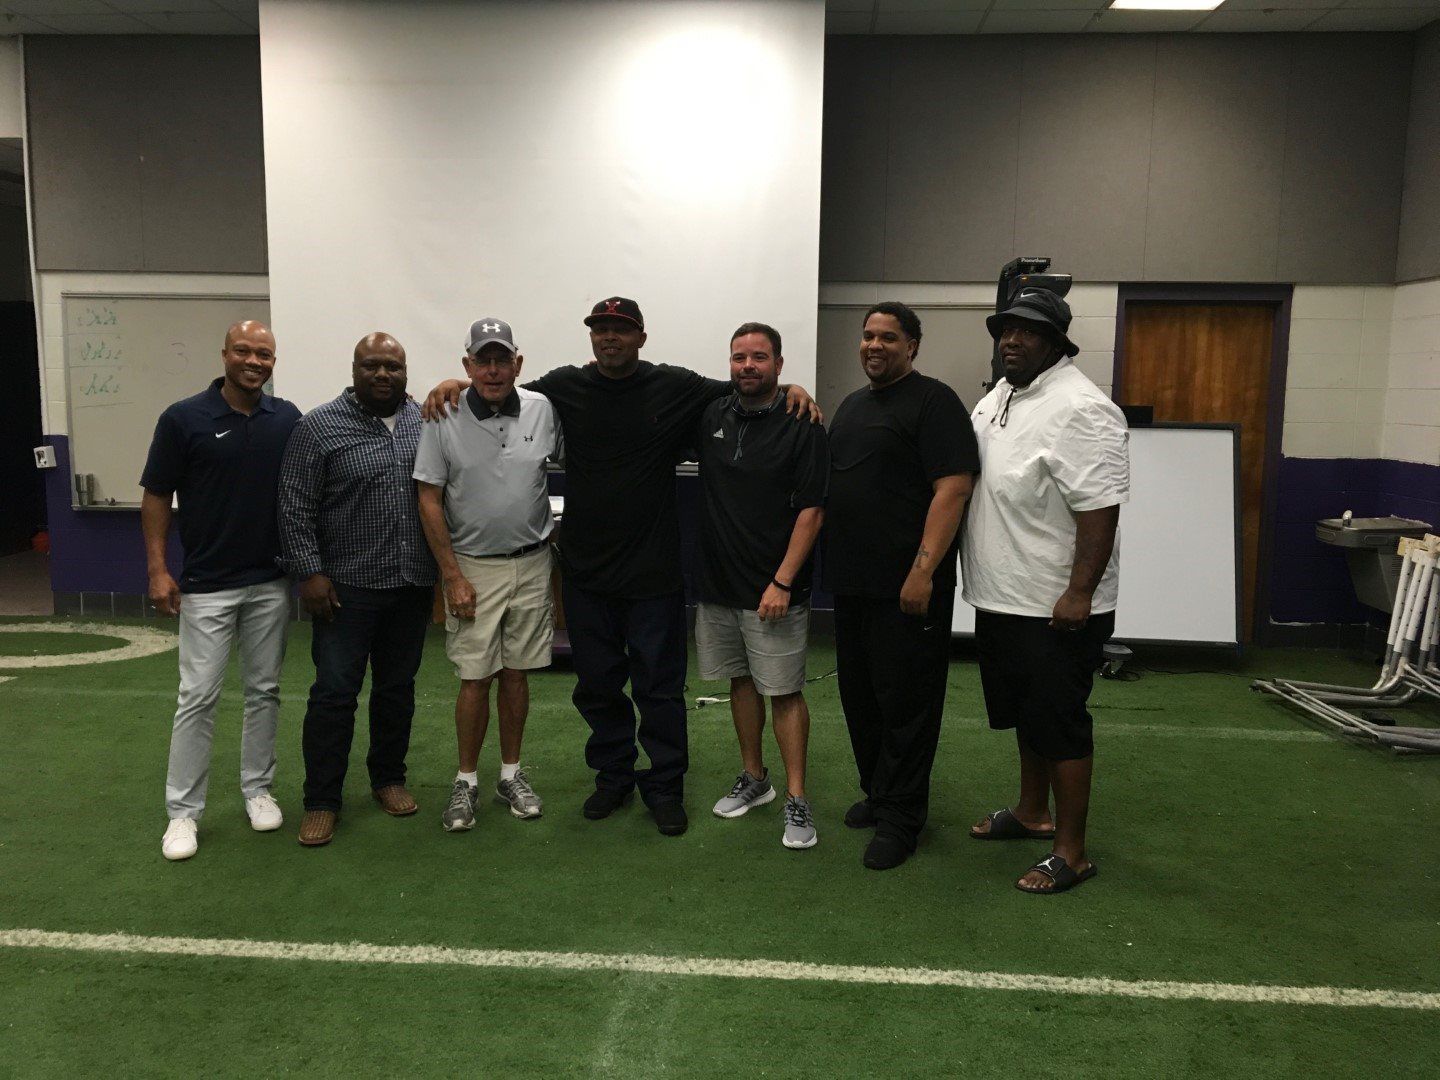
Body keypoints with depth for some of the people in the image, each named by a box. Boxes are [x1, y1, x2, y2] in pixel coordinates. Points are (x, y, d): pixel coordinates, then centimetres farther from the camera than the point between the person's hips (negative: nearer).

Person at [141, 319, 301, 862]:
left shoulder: (288, 419, 2)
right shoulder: (184, 419, -6)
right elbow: (156, 497, -2)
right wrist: (158, 569, -8)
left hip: (272, 583, 3)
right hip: (207, 587, -3)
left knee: (264, 691, 11)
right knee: (198, 697, 1)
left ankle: (258, 789, 26)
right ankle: (183, 810, 12)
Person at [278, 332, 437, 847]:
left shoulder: (424, 420, 7)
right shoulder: (319, 427, -6)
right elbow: (295, 508, -8)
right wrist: (310, 573, -13)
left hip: (412, 585, 4)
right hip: (348, 586, -4)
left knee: (398, 688, 14)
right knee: (335, 693, 0)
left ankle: (388, 777, 30)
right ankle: (321, 801, 12)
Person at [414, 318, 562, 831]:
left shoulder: (543, 410, -1)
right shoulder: (444, 420, -7)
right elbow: (429, 501, -5)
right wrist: (453, 577, -8)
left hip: (532, 563, 2)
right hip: (473, 566, -2)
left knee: (516, 673, 11)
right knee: (475, 678, 1)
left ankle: (511, 774, 25)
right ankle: (466, 781, 18)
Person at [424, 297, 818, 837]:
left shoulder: (675, 387, -1)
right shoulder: (565, 387, 3)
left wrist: (788, 389, -10)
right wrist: (456, 383, -3)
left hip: (654, 570, -2)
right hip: (586, 569, 2)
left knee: (659, 685, 5)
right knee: (597, 683, 14)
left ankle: (664, 787, 21)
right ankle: (613, 777, 32)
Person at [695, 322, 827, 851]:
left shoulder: (801, 426, -8)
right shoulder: (712, 416, 6)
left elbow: (812, 511, -12)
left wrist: (782, 582, -17)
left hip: (772, 590, -5)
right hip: (717, 585, 5)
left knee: (784, 692, -1)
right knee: (740, 681, 16)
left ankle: (796, 799, 9)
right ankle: (753, 777, 31)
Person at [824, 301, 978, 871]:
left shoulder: (932, 400, -8)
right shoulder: (852, 405, 18)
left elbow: (953, 488, -17)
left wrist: (923, 571, -22)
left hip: (906, 586, -8)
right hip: (851, 582, 8)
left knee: (905, 701, 0)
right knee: (859, 694, 15)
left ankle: (899, 817, 10)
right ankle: (877, 791, 31)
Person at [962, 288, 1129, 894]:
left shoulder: (1079, 409, -18)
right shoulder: (999, 396, 12)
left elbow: (1100, 508, -23)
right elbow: (960, 476, 22)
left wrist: (1079, 594, -26)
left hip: (1055, 608, -9)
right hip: (1001, 597, 9)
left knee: (1057, 724, 0)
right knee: (1023, 713, 21)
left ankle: (1070, 852, 13)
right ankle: (1032, 814, 38)